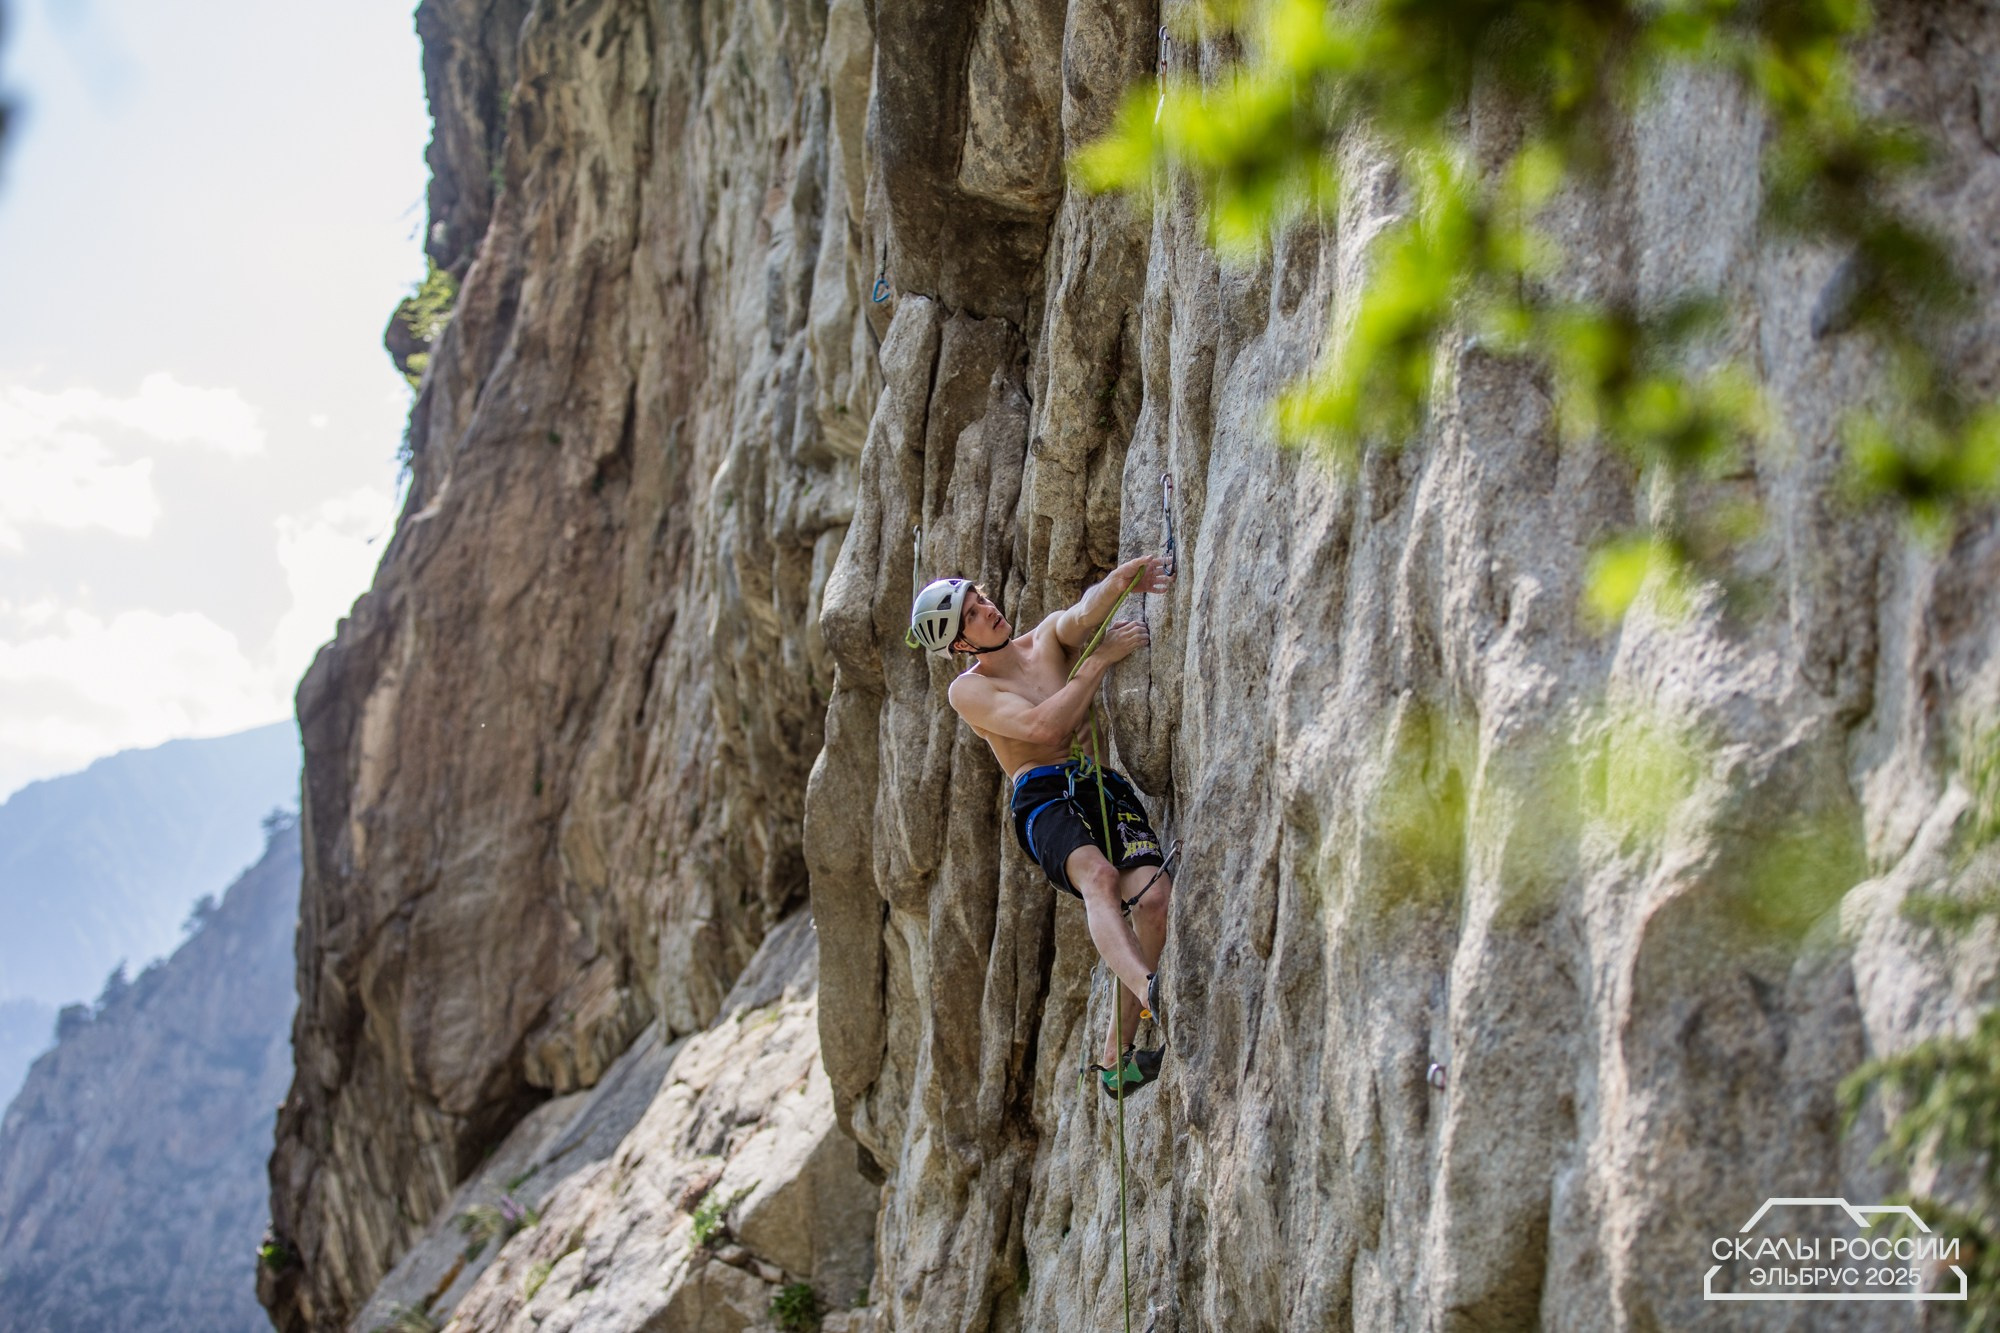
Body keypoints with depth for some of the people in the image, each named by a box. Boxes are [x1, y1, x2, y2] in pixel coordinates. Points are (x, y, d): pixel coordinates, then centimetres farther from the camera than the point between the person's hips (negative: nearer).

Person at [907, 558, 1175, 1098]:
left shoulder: (1050, 637, 20)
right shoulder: (969, 690, 9)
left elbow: (1085, 614, -5)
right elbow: (1043, 727, -8)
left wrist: (1120, 582, -28)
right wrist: (1102, 657, -6)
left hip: (1105, 784, 3)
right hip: (1044, 796, -3)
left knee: (1154, 896, -22)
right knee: (1098, 875, -35)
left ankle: (1117, 1056, -15)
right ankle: (1151, 992, -60)